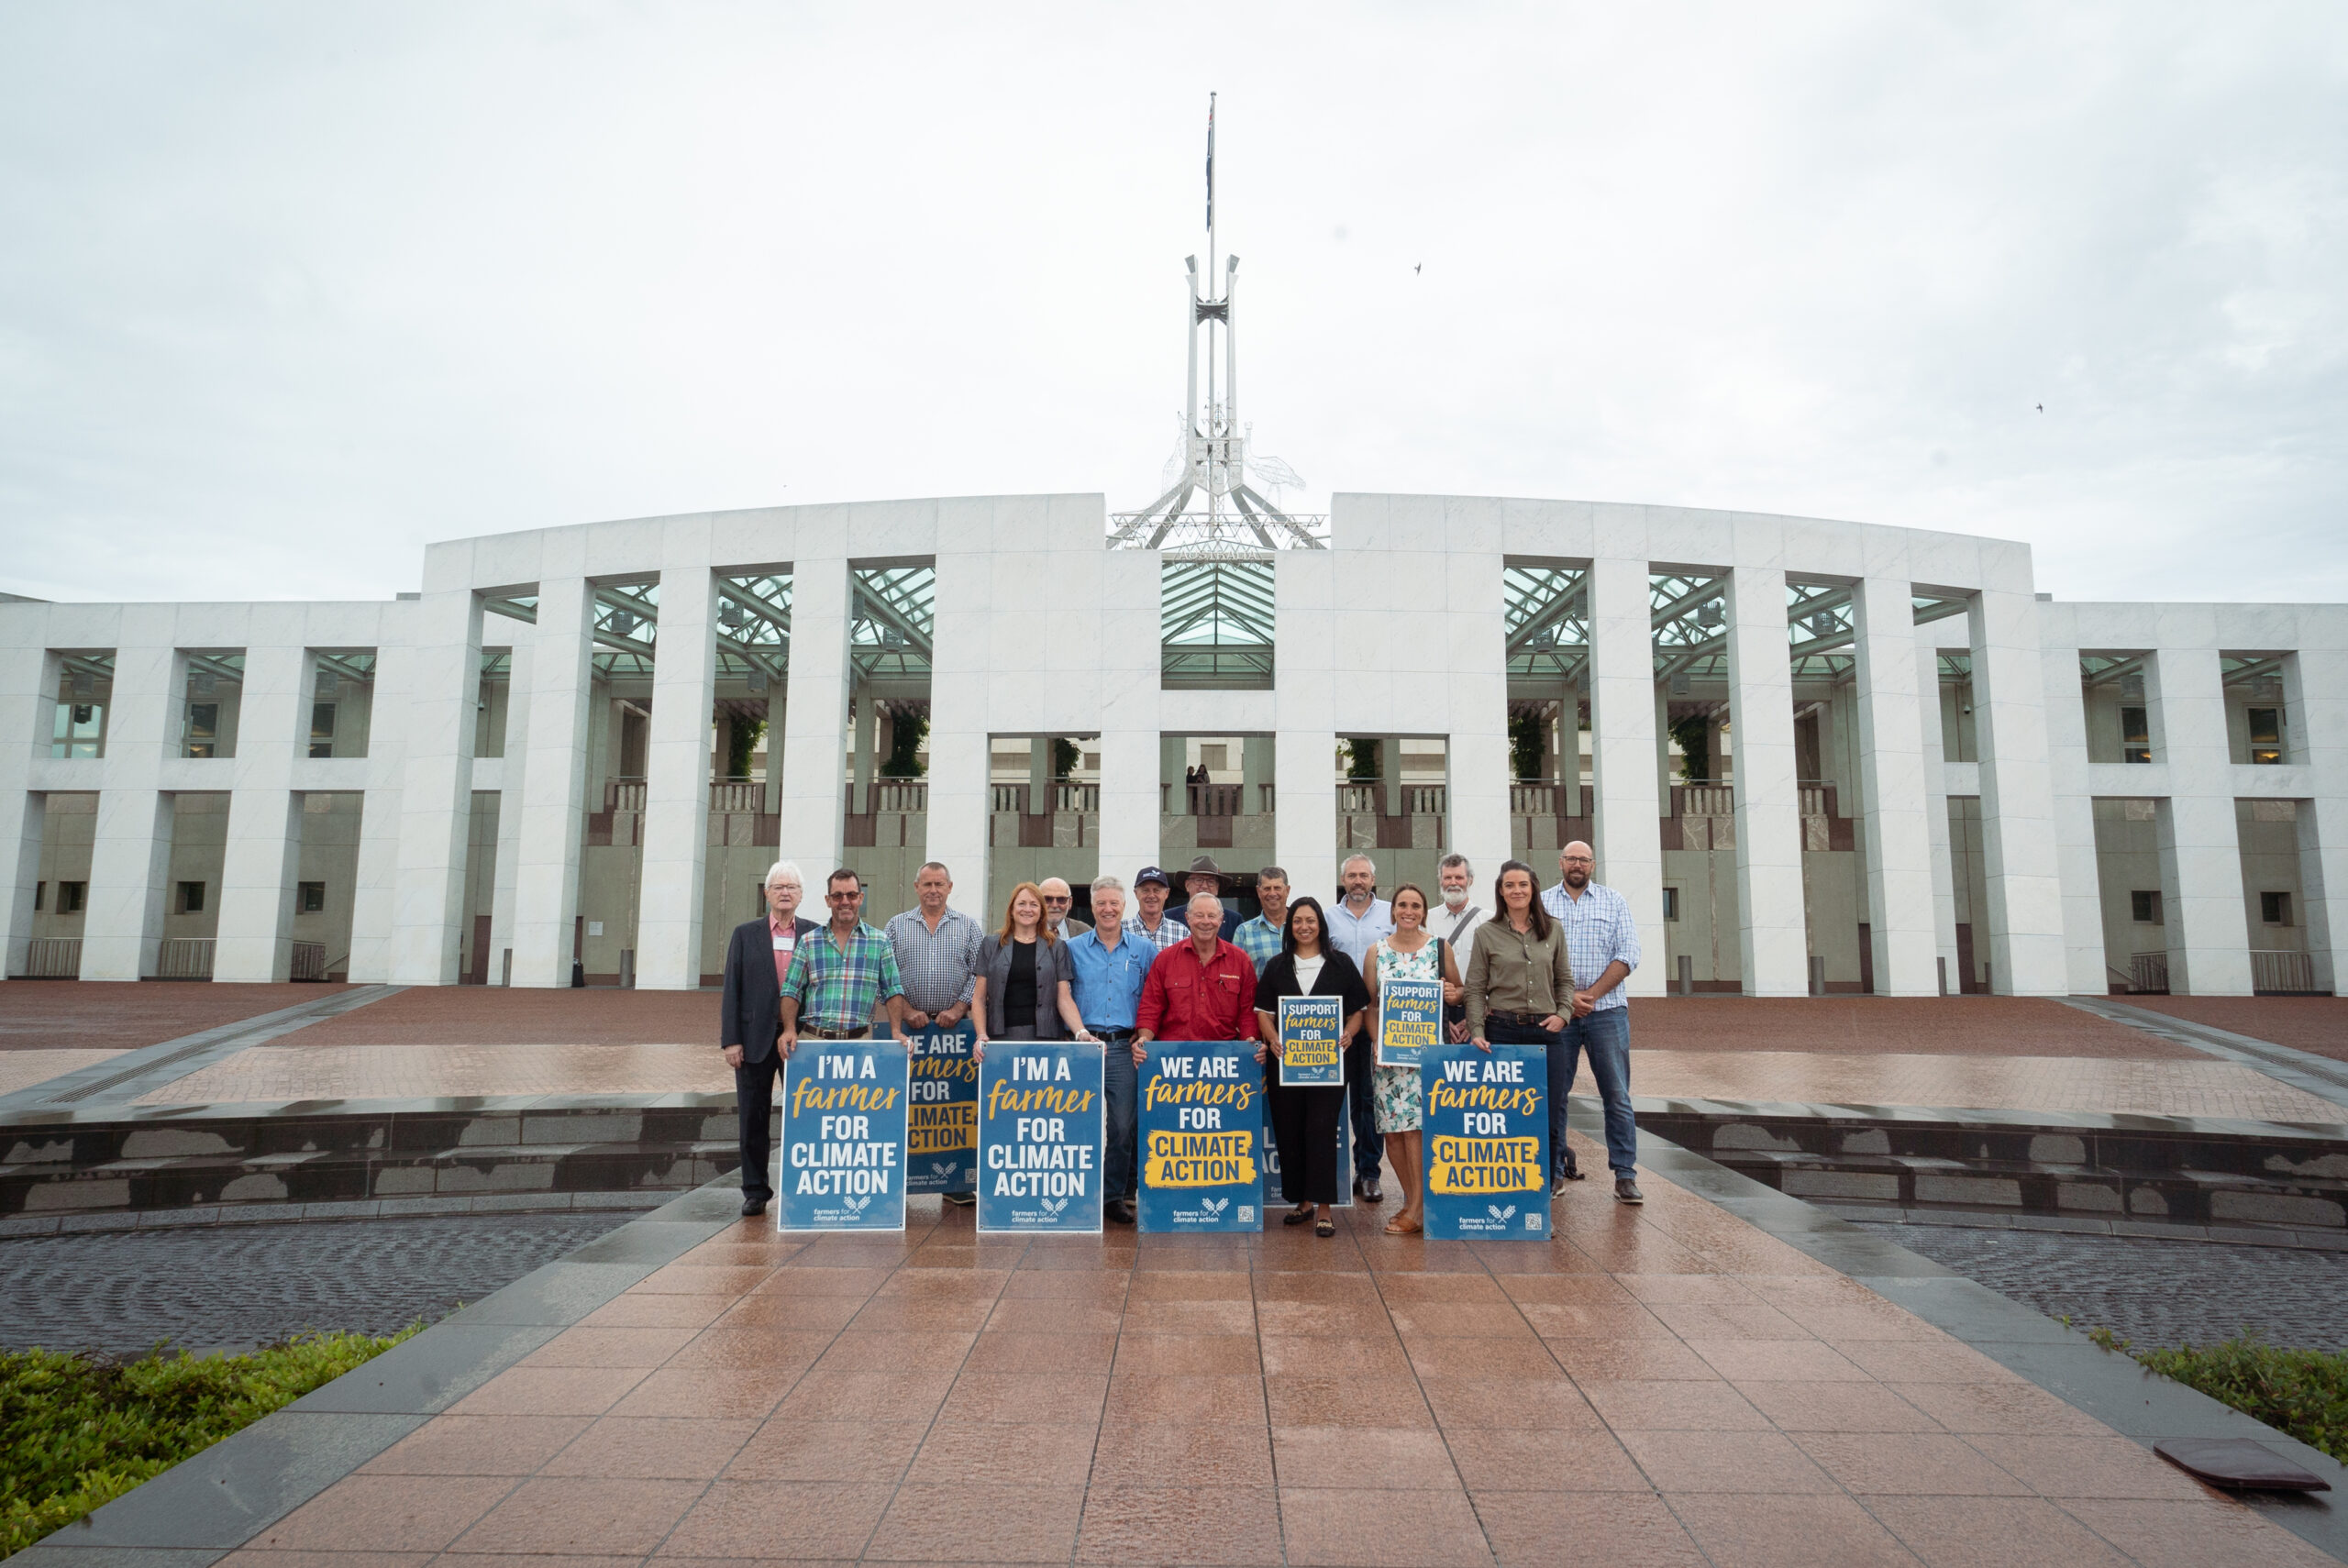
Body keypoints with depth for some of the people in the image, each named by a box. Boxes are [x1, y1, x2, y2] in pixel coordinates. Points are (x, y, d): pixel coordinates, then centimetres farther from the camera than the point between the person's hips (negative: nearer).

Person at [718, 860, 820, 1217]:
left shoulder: (815, 935, 4)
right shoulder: (745, 934, 5)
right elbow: (731, 990, 2)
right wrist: (731, 1040, -5)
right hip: (755, 1039, 1)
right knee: (753, 1119, 7)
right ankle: (755, 1191, 19)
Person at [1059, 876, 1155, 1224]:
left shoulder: (1143, 950, 9)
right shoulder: (1074, 948, 8)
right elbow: (1064, 996, 0)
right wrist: (1081, 1032, -14)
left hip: (1124, 1048, 0)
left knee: (1122, 1126, 2)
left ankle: (1114, 1196, 15)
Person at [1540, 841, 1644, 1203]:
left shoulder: (1615, 902, 8)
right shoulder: (1541, 904, 8)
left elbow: (1627, 956, -1)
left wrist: (1590, 994, -11)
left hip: (1607, 1010, 0)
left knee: (1617, 1096, 0)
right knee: (1553, 1095, 5)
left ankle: (1625, 1176, 6)